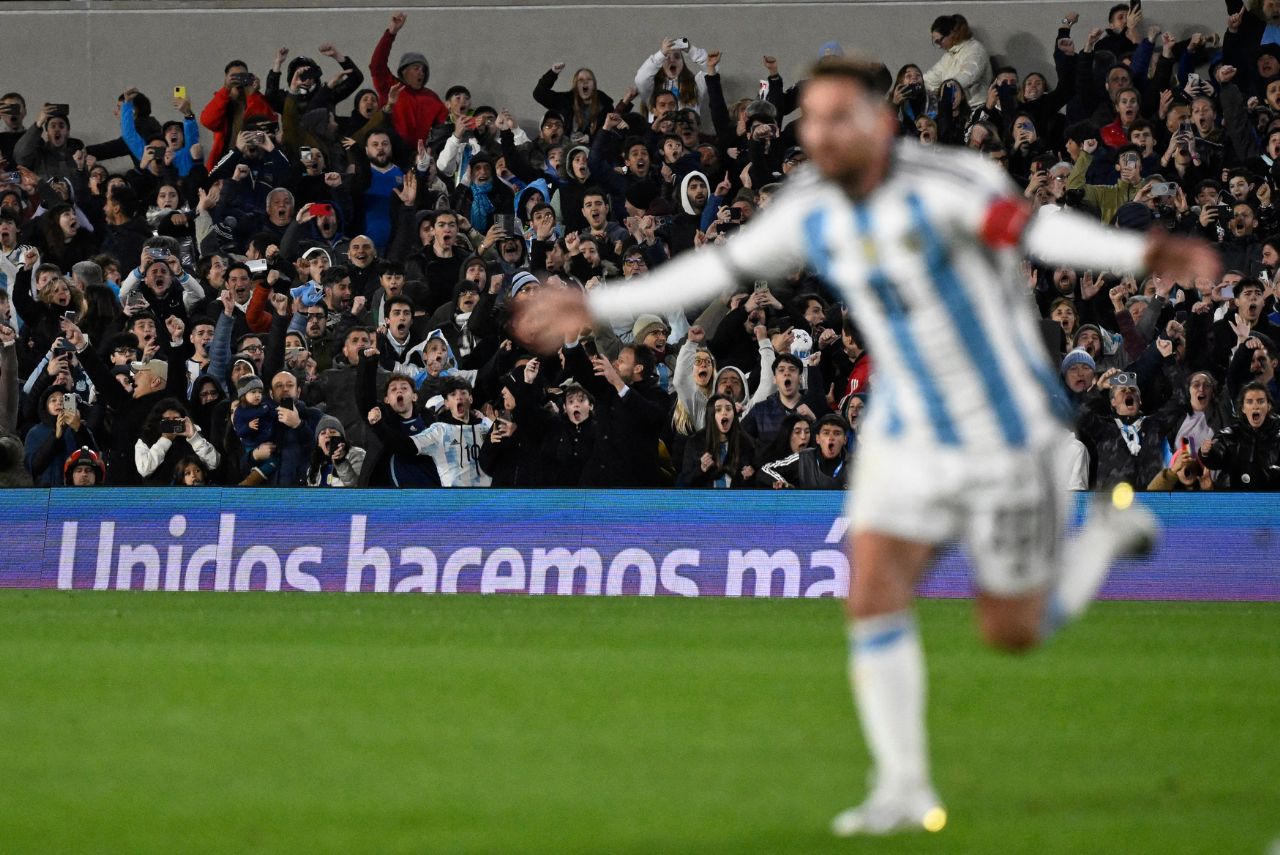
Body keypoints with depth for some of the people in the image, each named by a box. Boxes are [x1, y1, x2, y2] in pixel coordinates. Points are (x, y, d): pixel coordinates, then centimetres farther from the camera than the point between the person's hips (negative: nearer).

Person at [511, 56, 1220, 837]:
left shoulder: (944, 185, -25)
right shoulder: (809, 209, -4)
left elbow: (1041, 229, -42)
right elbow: (719, 269, 8)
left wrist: (1139, 253, -60)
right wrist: (596, 306, 10)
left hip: (1004, 435, -5)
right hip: (907, 439, 5)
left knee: (1013, 633, 4)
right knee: (875, 595, -11)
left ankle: (1111, 532, 32)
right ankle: (905, 789, 1)